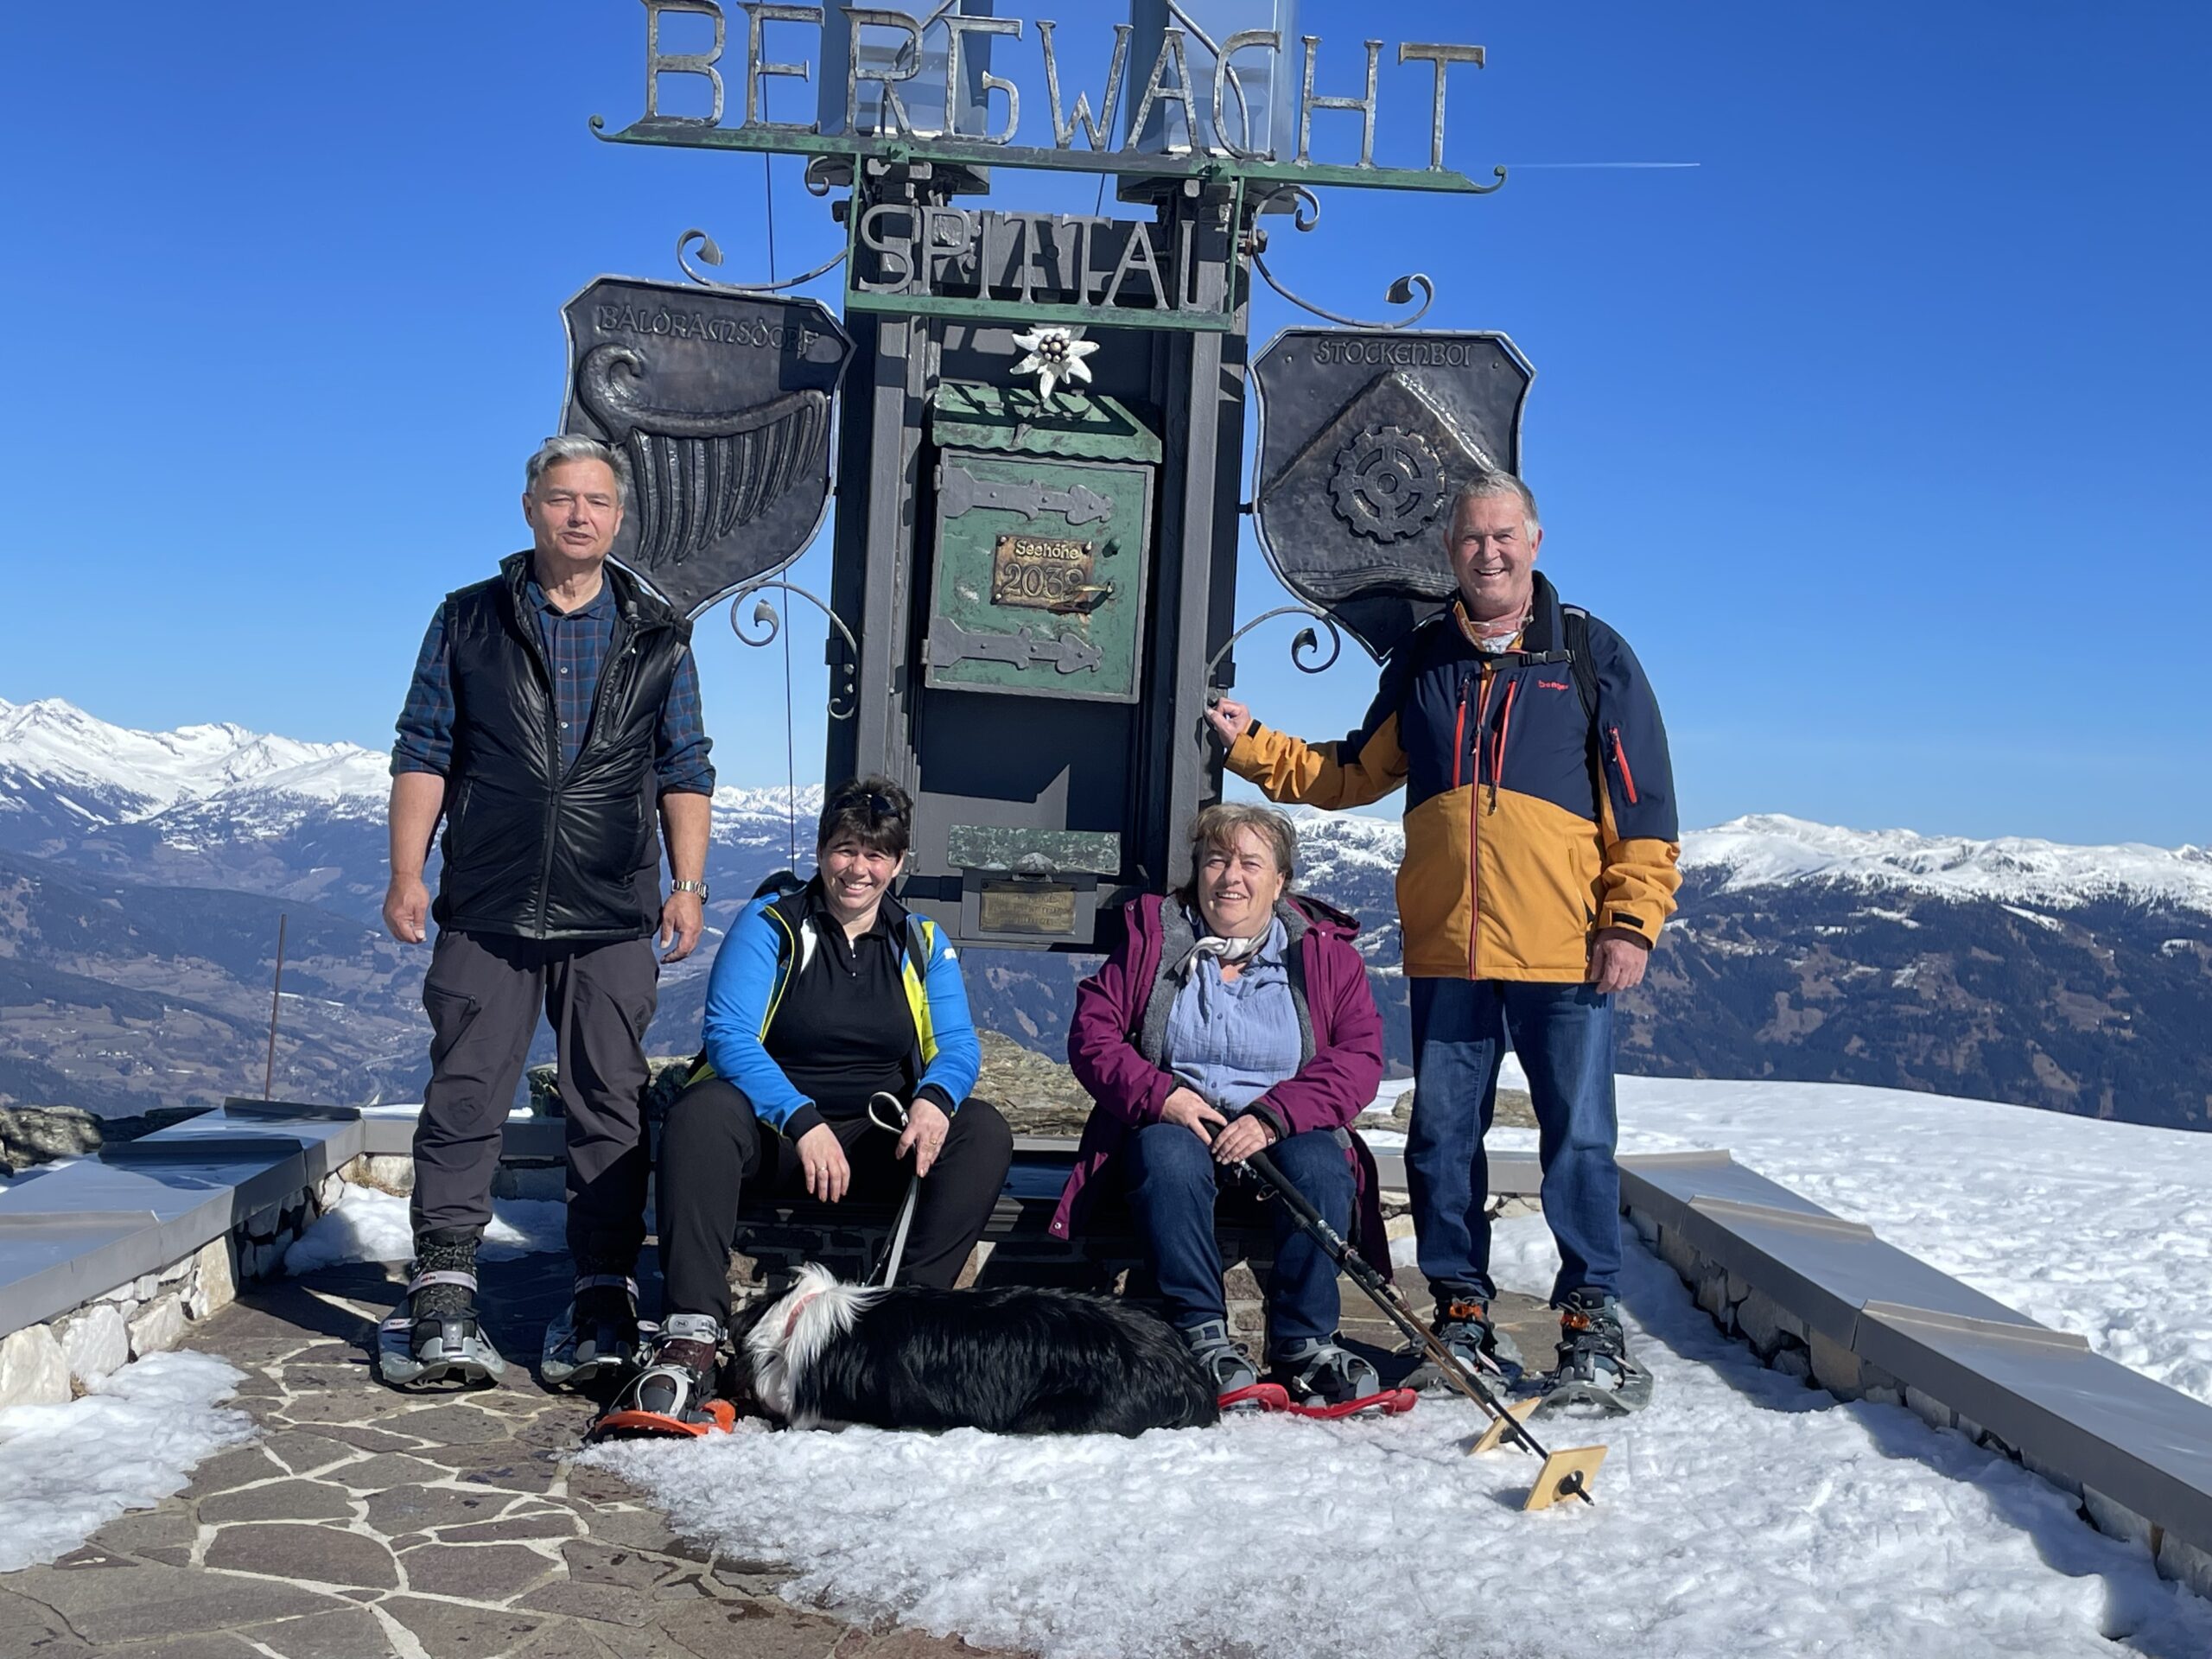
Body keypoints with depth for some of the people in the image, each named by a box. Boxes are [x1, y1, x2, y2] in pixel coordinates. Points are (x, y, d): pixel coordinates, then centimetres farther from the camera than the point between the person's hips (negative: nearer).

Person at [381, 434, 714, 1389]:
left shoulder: (657, 639, 12)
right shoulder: (469, 622, 10)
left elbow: (684, 771, 12)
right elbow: (424, 752, 8)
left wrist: (688, 885, 3)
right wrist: (406, 873, 0)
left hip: (611, 917, 1)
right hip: (486, 911, 0)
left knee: (609, 1107, 1)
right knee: (465, 1098, -1)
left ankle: (604, 1300, 8)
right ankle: (441, 1297, 6)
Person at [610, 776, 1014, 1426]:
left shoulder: (923, 944, 10)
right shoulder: (769, 923, 0)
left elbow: (958, 1047, 1)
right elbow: (728, 1036, -12)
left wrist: (934, 1099, -25)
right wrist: (802, 1121, -28)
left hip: (877, 1145, 3)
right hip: (770, 1129, -2)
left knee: (984, 1130, -22)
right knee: (701, 1113, -35)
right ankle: (693, 1335, -43)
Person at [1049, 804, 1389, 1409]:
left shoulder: (1325, 951, 5)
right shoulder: (1150, 936, 7)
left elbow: (1360, 1056, -5)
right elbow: (1091, 1031, 1)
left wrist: (1272, 1117, -20)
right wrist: (1160, 1095, -17)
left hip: (1284, 1130, 0)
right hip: (1174, 1124, 0)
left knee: (1319, 1164, -32)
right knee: (1167, 1156, -34)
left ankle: (1303, 1343, -24)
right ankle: (1201, 1334, -30)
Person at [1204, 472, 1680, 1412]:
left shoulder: (1591, 655, 4)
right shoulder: (1421, 662, 12)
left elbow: (1643, 801, 1)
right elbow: (1353, 774, 20)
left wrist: (1632, 922, -6)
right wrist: (1251, 744, 11)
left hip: (1567, 954, -3)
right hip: (1446, 953, 3)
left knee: (1579, 1139, 0)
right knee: (1443, 1138, 8)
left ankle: (1590, 1317, 12)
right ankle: (1460, 1308, 21)